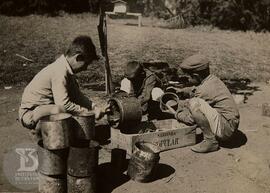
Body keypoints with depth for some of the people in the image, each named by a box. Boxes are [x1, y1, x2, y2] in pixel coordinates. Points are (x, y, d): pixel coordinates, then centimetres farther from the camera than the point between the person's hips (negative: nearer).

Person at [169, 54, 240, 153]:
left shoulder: (205, 90, -22)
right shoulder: (212, 79, 4)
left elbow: (191, 119, -15)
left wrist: (176, 114, 3)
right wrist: (182, 91, 16)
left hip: (226, 129, -10)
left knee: (195, 103, -27)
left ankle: (210, 140, -14)